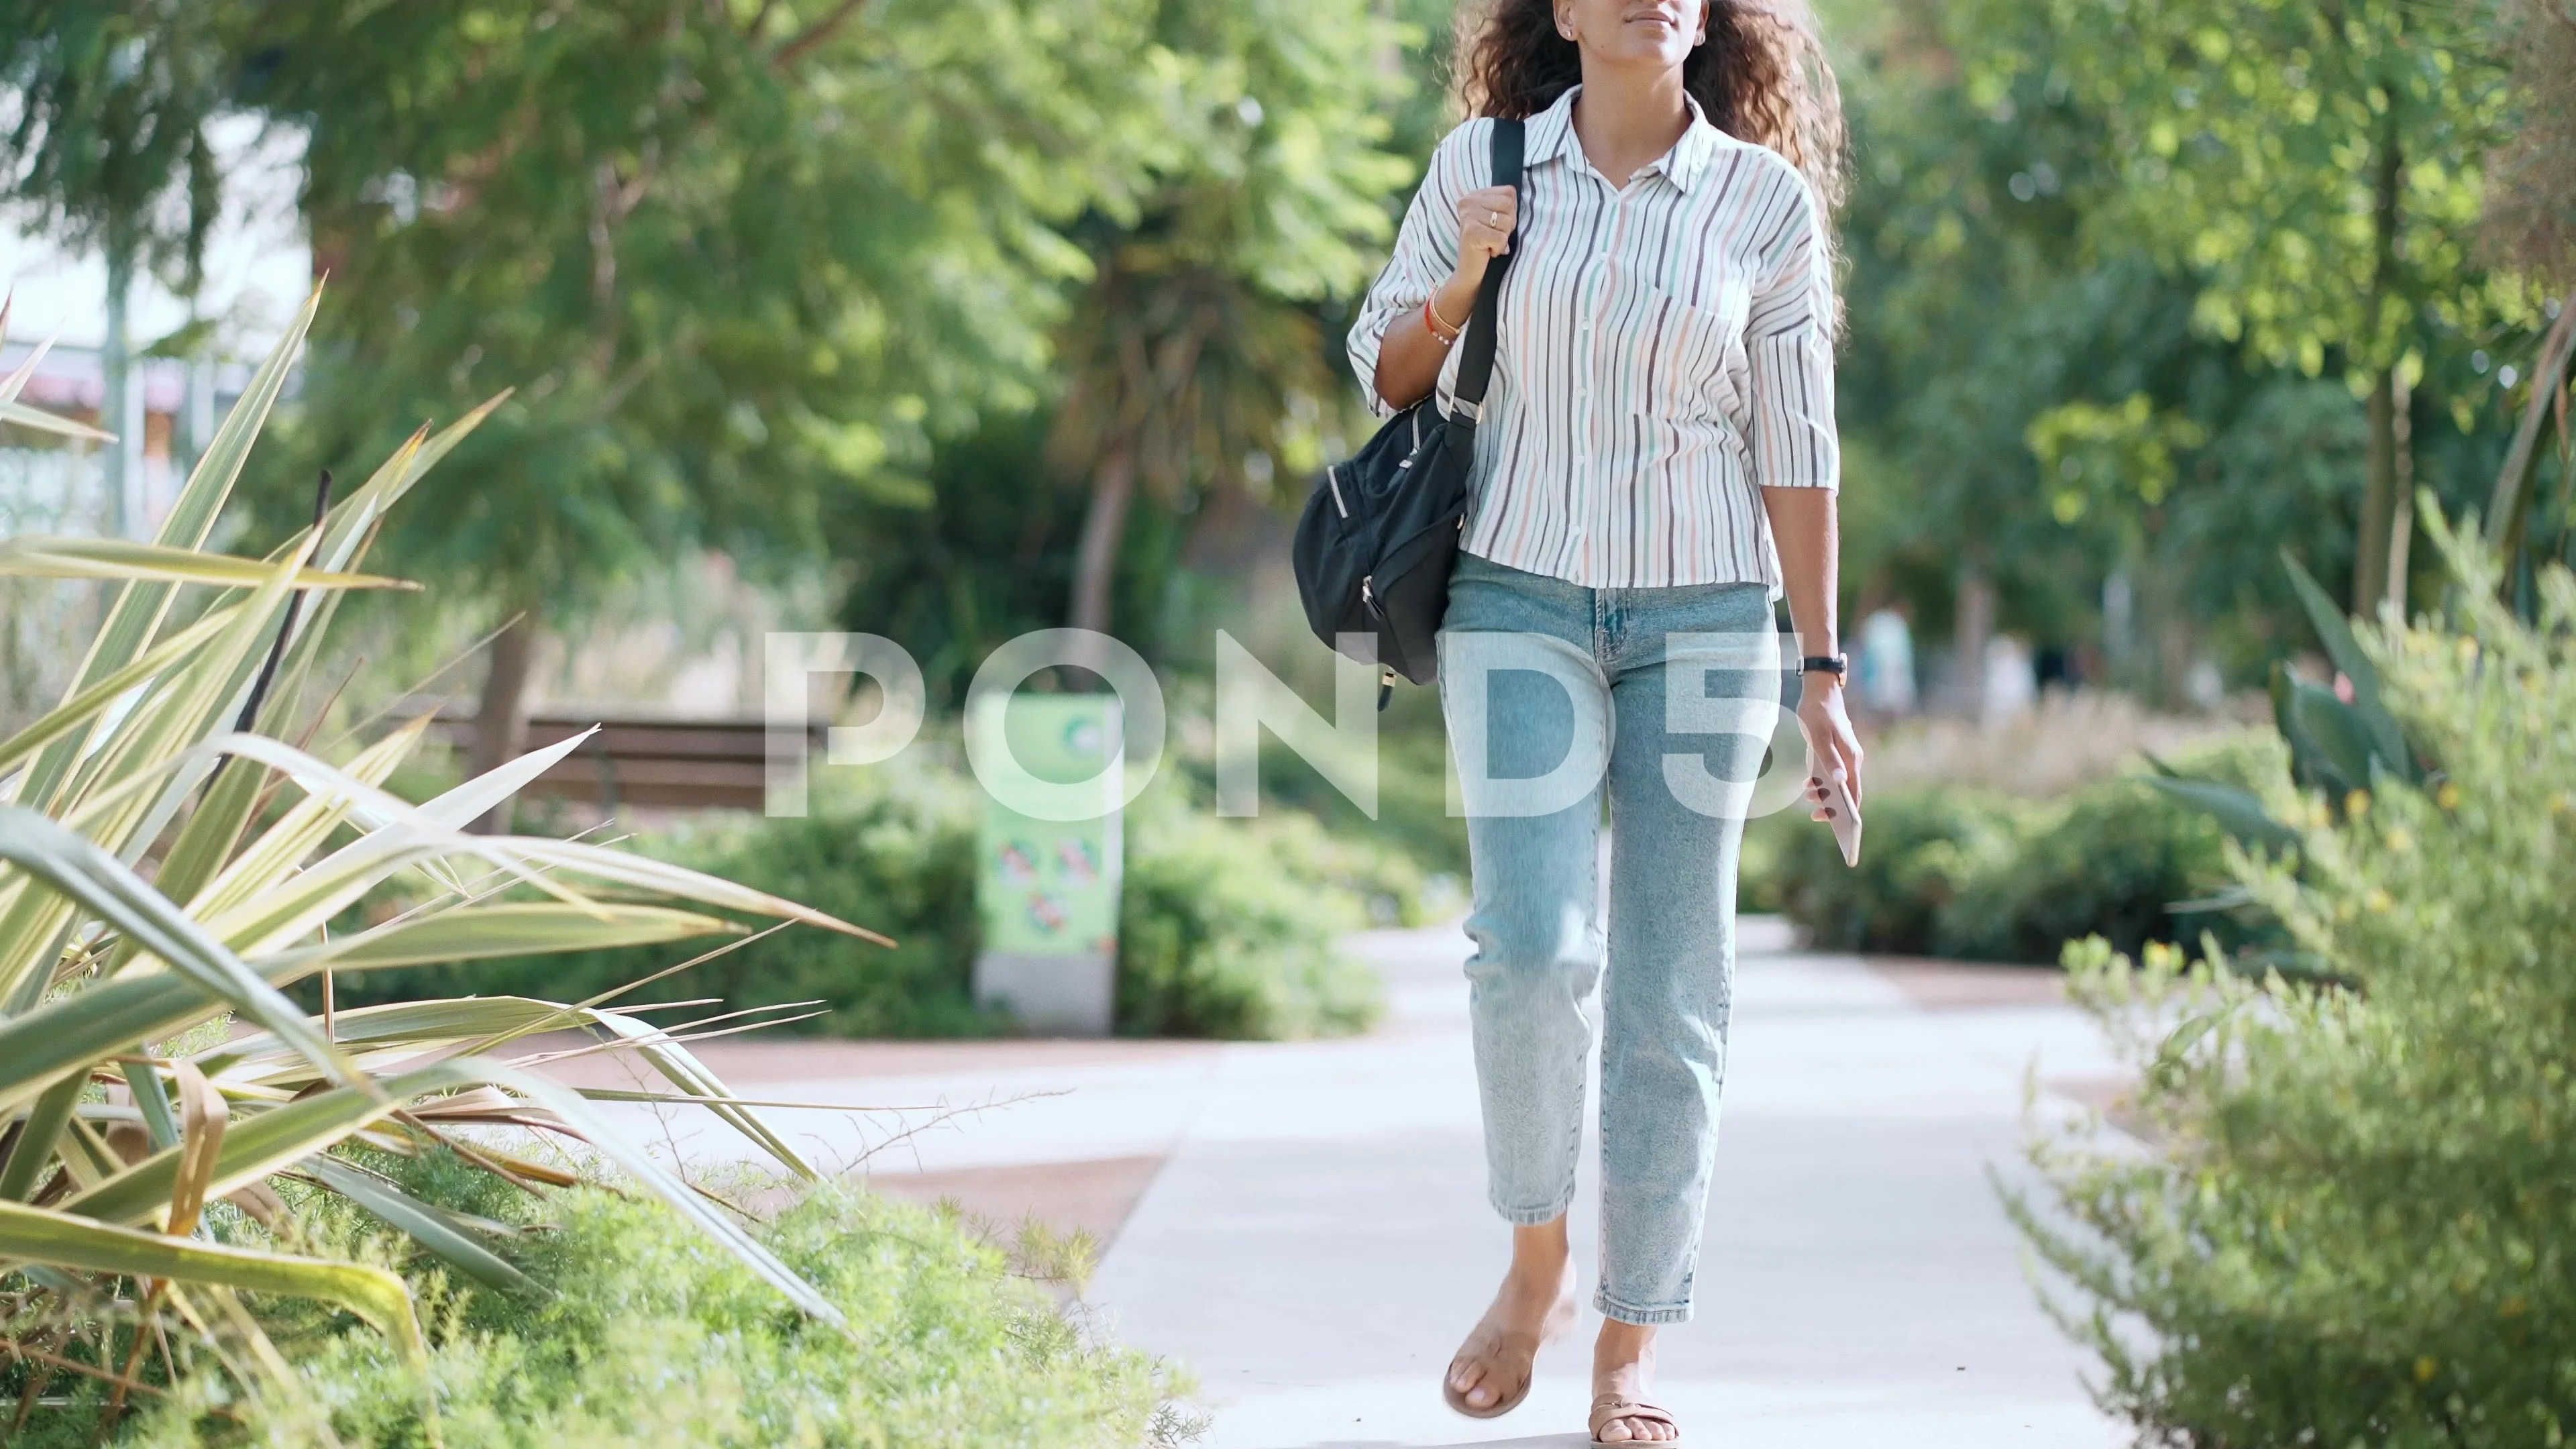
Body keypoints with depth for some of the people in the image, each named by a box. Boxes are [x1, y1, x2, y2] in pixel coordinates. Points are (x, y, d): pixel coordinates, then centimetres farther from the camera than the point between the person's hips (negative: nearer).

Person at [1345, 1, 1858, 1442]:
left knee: (1671, 988, 0)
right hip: (1522, 602, 0)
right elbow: (1386, 370, 11)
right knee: (1535, 945, -16)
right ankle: (1536, 1267, 8)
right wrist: (1462, 285, -11)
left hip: (1702, 617, 0)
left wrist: (1824, 674, 1)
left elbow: (1796, 444, 3)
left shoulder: (1766, 199, 0)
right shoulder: (1483, 167, 1)